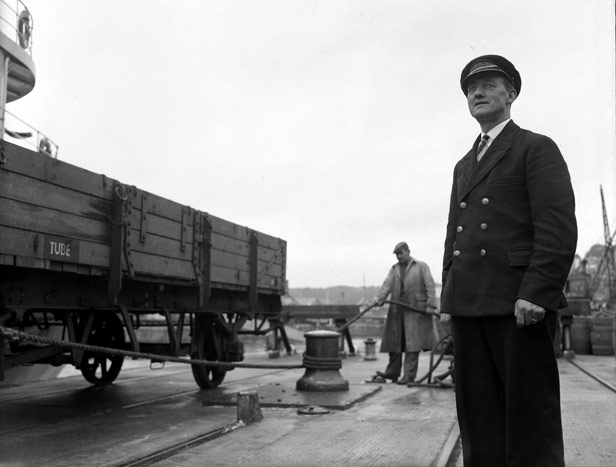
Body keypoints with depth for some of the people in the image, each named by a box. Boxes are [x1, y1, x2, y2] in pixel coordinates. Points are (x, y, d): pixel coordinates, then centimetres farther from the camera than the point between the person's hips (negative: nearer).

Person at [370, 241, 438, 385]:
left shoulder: (421, 266, 7)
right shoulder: (394, 269, 17)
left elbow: (430, 286, -1)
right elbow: (387, 285, 1)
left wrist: (430, 305, -13)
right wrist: (379, 298, -17)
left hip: (415, 310, -4)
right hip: (396, 311, 4)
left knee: (412, 342, -7)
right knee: (394, 342, 5)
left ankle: (409, 375, -4)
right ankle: (391, 373, 15)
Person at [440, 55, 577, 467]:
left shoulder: (537, 148, 3)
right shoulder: (464, 166, 24)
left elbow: (559, 227, -8)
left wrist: (536, 292, -18)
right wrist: (449, 299, 12)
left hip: (520, 305, -6)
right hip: (469, 305, 7)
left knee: (530, 416, -3)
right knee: (479, 418, 6)